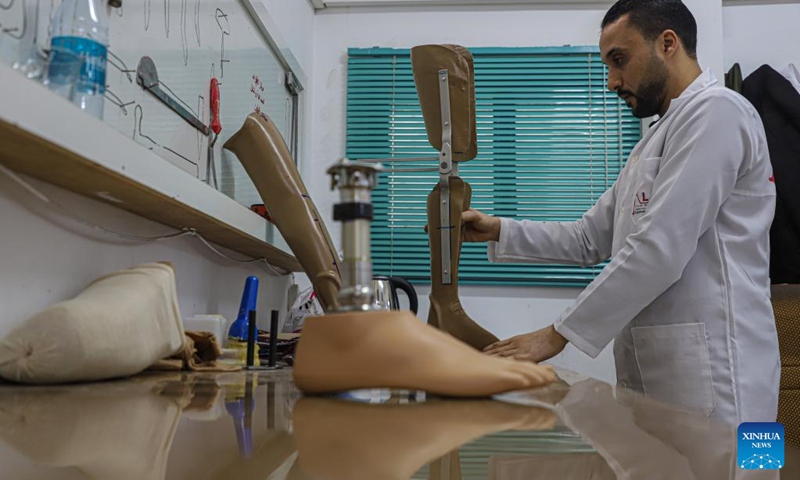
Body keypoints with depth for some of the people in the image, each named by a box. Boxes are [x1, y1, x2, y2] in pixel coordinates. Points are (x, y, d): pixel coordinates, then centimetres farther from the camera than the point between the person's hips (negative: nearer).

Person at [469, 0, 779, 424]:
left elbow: (659, 249, -20)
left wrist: (559, 334, -16)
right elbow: (592, 238, 18)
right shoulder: (658, 138, 20)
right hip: (653, 372, 8)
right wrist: (499, 231, 7)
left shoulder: (715, 111, -10)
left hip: (706, 370, -8)